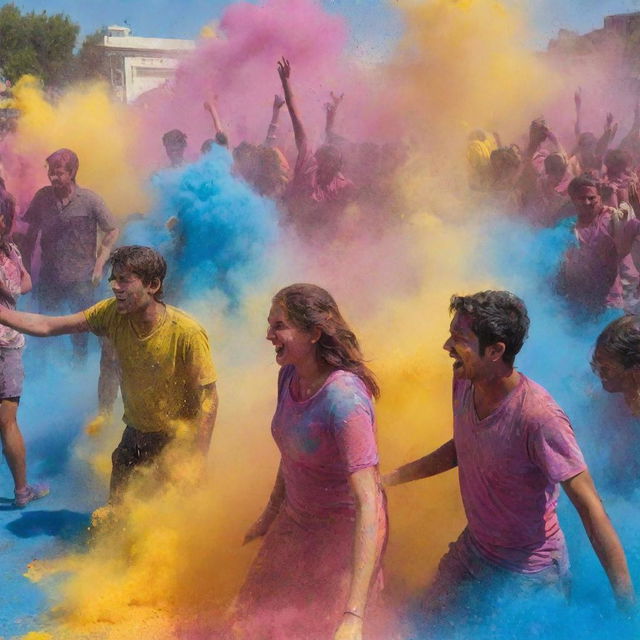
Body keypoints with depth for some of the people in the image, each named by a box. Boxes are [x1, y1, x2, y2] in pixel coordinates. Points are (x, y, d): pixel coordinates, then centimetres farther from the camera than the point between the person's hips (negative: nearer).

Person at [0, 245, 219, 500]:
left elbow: (208, 397, -22)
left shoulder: (187, 333, -29)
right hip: (136, 431, 5)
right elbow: (46, 326, -10)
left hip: (177, 438, -4)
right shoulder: (113, 313, -14)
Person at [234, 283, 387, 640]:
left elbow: (368, 503, -38)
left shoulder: (344, 399, -34)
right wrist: (271, 513, 22)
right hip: (296, 519, 8)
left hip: (344, 529, -8)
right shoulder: (290, 374, -8)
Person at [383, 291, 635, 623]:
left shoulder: (539, 417, -32)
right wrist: (388, 479, 12)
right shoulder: (465, 384, -9)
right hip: (472, 547, 7)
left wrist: (627, 603, -28)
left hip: (529, 573, -7)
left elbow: (590, 508, -28)